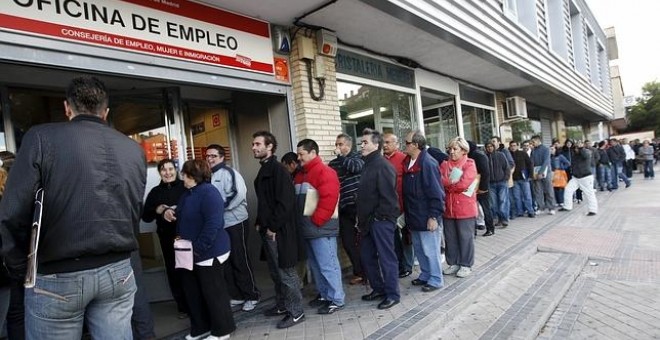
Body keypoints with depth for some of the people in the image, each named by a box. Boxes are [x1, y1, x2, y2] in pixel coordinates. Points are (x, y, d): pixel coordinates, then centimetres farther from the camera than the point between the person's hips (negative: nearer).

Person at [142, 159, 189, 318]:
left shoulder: (186, 186, -1)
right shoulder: (155, 192, 9)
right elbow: (145, 217, 10)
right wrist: (156, 211, -8)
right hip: (167, 238, 3)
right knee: (174, 272, 6)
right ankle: (183, 306, 22)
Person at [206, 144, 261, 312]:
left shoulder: (228, 172, -9)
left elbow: (239, 193, -21)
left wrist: (221, 207, -17)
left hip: (235, 223, -7)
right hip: (218, 225, 7)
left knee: (241, 262, 0)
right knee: (226, 263, 12)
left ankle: (252, 296, 13)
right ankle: (236, 296, 25)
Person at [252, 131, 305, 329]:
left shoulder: (278, 169, -15)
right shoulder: (263, 171, 14)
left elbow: (285, 202, -21)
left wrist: (273, 227, -17)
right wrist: (260, 223, 14)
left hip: (279, 231, -10)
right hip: (267, 230, 10)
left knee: (286, 272, -1)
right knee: (275, 272, 19)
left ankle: (296, 312, 11)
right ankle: (282, 305, 33)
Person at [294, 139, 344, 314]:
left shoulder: (324, 172, -12)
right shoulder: (300, 175, 17)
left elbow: (328, 200, -21)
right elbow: (296, 200, 20)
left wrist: (316, 220, -18)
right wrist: (301, 222, 10)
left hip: (321, 228, -9)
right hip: (308, 228, 9)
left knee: (327, 265, -3)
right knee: (315, 265, 17)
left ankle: (336, 300, 8)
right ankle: (323, 294, 30)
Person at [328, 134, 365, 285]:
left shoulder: (357, 157, 0)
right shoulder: (333, 163, 13)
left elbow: (356, 167, -22)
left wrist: (341, 155, -12)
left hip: (358, 206, -5)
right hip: (343, 208, 5)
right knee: (348, 242, 7)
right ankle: (359, 272, 21)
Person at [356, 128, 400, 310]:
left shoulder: (382, 165, -14)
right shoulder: (368, 164, 15)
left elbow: (388, 196, -20)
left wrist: (377, 217, -15)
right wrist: (362, 219, 14)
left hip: (381, 220, -10)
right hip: (369, 221, 10)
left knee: (386, 257, 1)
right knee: (366, 255, 15)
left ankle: (392, 294, 14)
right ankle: (378, 288, 30)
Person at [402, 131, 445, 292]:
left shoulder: (428, 163, -19)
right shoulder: (408, 162, 8)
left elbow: (435, 193, -21)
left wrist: (433, 216, -21)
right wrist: (407, 212, 16)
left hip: (426, 217, -9)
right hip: (414, 216, 9)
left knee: (430, 250, 3)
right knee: (419, 248, 18)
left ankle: (436, 280, 17)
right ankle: (425, 275, 33)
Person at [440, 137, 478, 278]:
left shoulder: (469, 164, -5)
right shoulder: (445, 164, 10)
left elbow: (464, 184, -16)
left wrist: (448, 185, -6)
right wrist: (456, 185, -13)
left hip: (465, 207, -5)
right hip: (448, 207, 5)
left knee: (465, 237, 6)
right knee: (450, 237, 12)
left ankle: (466, 265, 18)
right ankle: (453, 263, 25)